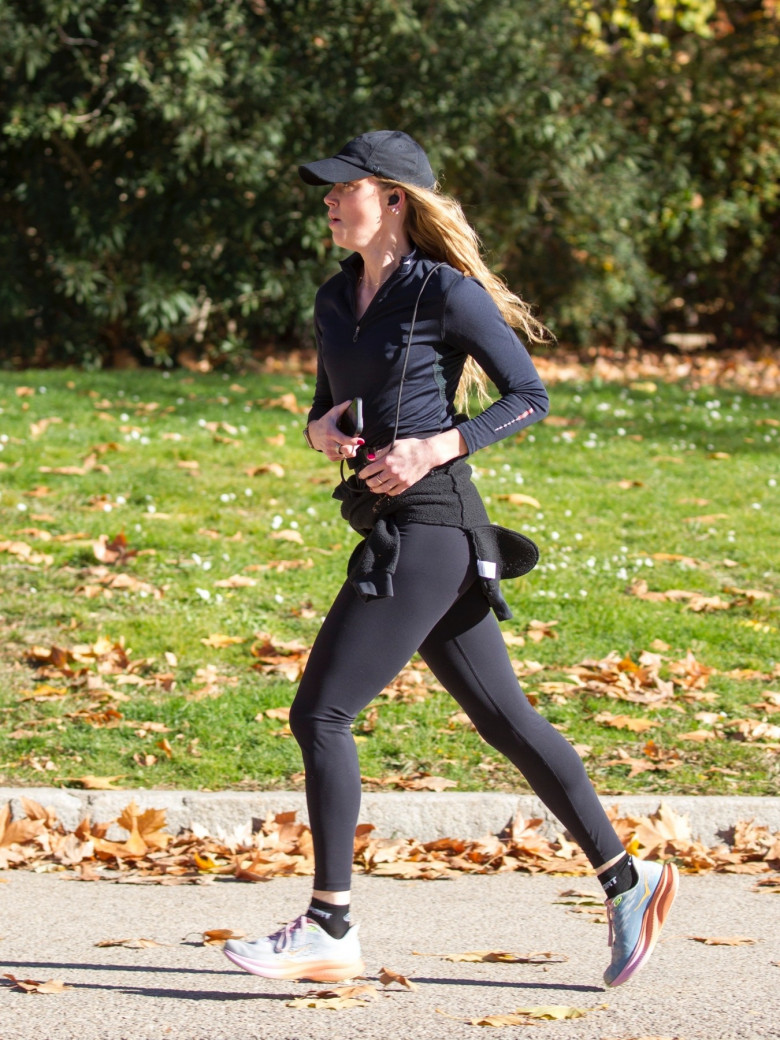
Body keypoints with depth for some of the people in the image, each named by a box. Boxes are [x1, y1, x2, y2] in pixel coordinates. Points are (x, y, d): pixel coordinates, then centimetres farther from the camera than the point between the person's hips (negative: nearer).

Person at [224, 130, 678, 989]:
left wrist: (437, 446, -18)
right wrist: (320, 432, 1)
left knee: (319, 715, -9)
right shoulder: (336, 300, 14)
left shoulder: (446, 292, -8)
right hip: (389, 533, 8)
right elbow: (326, 409, 24)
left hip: (430, 527, -8)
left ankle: (329, 930, -4)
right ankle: (625, 881, 19)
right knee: (503, 719, 11)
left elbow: (529, 396, -8)